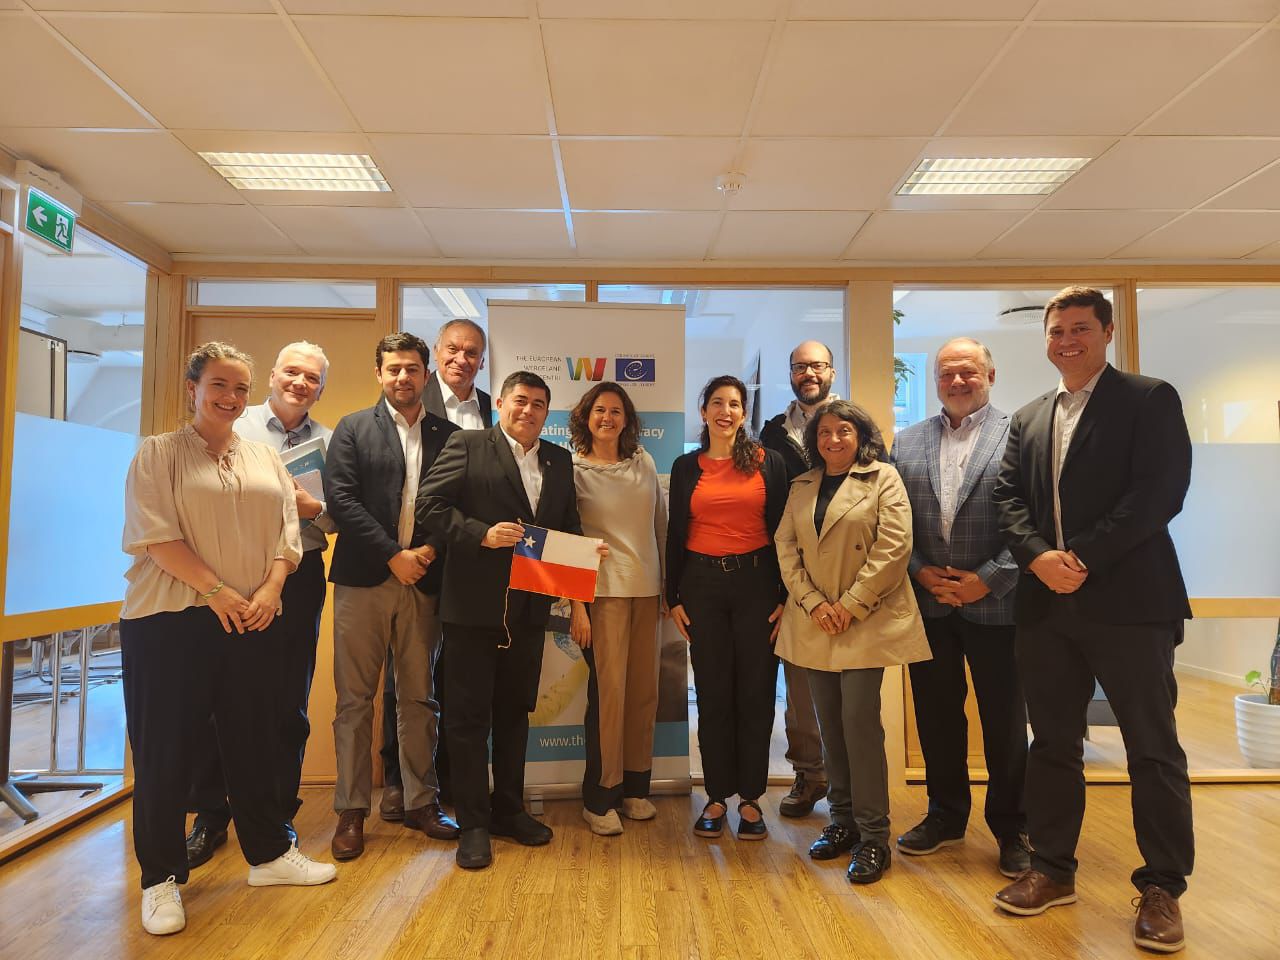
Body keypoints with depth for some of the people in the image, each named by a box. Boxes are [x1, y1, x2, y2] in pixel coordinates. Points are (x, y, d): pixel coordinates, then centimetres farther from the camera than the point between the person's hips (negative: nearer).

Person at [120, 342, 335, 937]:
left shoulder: (266, 460, 13)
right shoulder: (158, 454, 1)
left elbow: (286, 535, 7)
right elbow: (157, 536, -9)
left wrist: (268, 591, -8)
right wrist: (217, 591, -15)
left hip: (252, 620, 4)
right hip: (169, 620, -3)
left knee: (254, 738, 11)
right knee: (165, 746, 3)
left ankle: (268, 854, 25)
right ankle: (161, 877, 17)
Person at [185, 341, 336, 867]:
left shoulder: (330, 443, 9)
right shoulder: (235, 427, 4)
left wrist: (312, 507, -12)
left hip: (299, 579, 2)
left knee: (289, 700, 8)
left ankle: (278, 812, 23)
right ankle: (210, 814, 20)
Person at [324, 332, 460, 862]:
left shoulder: (449, 435, 9)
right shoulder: (352, 428, 5)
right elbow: (340, 499, -5)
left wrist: (430, 550, -11)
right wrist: (393, 556, -11)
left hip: (422, 581, 2)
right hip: (363, 580, -1)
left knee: (419, 698, 9)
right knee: (354, 700, 4)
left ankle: (421, 803, 20)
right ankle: (351, 810, 15)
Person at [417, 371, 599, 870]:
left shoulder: (559, 460, 12)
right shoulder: (467, 445, -3)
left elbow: (569, 524, 15)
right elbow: (429, 504, -9)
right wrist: (482, 533, -20)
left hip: (529, 606, 5)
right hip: (473, 604, -5)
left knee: (515, 711, 16)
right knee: (469, 715, 4)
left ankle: (509, 809, 31)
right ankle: (473, 823, 16)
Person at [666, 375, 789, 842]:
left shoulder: (769, 462, 3)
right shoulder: (686, 466, 7)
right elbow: (676, 534, 8)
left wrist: (784, 596, -4)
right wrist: (674, 597, 4)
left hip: (757, 584, -1)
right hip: (703, 585, 1)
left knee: (756, 692, 5)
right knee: (712, 693, 7)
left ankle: (750, 797, 18)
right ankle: (717, 796, 20)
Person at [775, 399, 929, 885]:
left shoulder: (883, 479, -1)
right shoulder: (801, 487, 13)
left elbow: (894, 546, -10)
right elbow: (786, 547, 6)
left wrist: (851, 606, -14)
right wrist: (813, 603, -8)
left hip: (866, 621, -4)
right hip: (814, 622, 5)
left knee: (860, 721, -8)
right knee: (830, 724, 9)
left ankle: (873, 836, 4)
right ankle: (843, 821, 22)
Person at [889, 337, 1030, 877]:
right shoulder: (906, 442, 10)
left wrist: (990, 579, -14)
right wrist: (920, 571, -5)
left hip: (994, 603, -3)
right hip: (928, 602, 3)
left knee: (1005, 722, 9)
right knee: (936, 717, 13)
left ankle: (1011, 829, 26)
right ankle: (945, 817, 31)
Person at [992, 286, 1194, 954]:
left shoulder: (1149, 399, 0)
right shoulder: (1028, 418, 16)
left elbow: (1161, 490, -11)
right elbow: (1008, 497, 8)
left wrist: (1084, 557, -17)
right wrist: (1039, 556, -10)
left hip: (1129, 599, -5)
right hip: (1046, 604, 5)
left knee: (1153, 748, 4)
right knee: (1052, 743, 12)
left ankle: (1162, 888, 19)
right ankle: (1052, 871, 26)